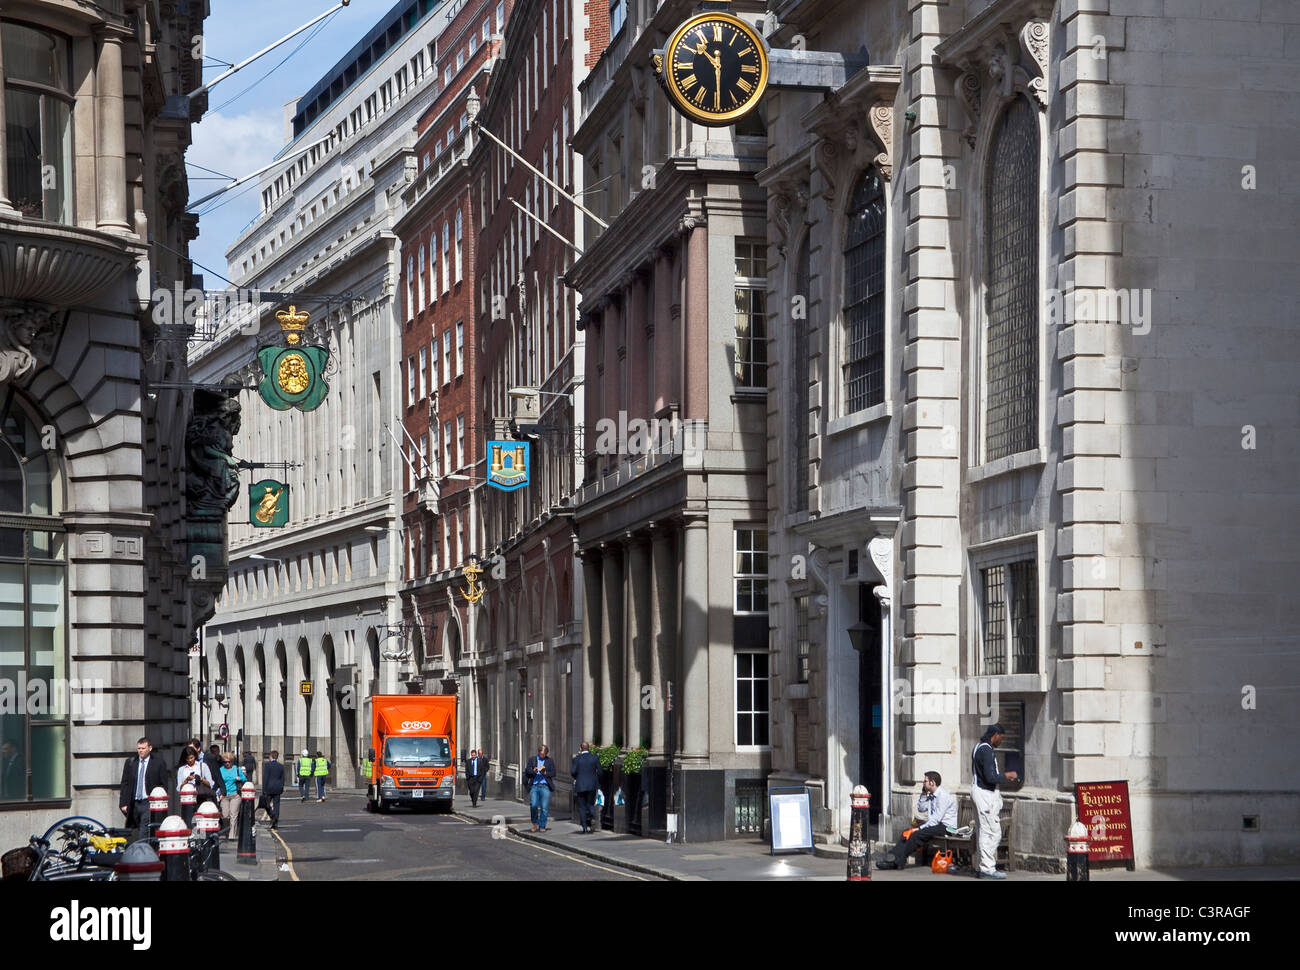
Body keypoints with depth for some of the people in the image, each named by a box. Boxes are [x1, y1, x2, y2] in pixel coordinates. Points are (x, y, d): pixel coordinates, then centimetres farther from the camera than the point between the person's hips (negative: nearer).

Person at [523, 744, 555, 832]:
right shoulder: (532, 759, 12)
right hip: (534, 786, 0)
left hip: (545, 786, 0)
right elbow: (527, 770, 5)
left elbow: (553, 773, 6)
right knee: (533, 805, -14)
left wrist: (545, 773, -12)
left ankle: (542, 826, 6)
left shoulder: (550, 761, 11)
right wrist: (533, 771, -15)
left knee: (544, 808, -2)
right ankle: (535, 823, 9)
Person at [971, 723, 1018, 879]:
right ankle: (987, 868, -7)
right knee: (993, 832, -8)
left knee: (983, 832, 14)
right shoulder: (986, 750, -17)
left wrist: (1002, 776, 19)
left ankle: (981, 866, 18)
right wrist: (1006, 776, -7)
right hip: (986, 795, -11)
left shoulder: (979, 748, 16)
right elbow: (990, 777, -22)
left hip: (980, 793, 11)